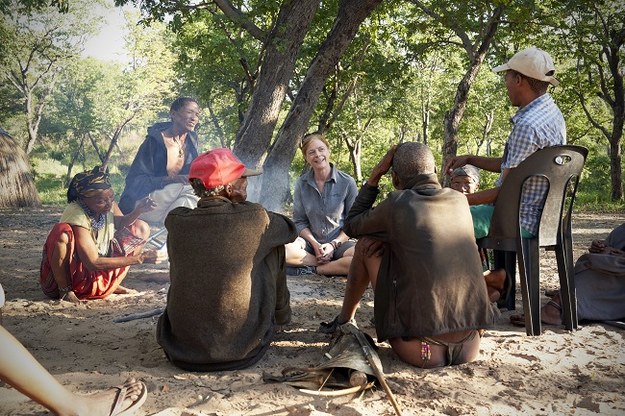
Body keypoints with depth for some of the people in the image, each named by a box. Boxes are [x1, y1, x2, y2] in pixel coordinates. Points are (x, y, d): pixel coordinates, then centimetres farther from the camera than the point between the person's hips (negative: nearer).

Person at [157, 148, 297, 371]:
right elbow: (289, 229, 7)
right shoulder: (255, 217, -14)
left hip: (181, 347, 3)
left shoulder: (175, 221, -6)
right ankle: (279, 316, 33)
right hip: (242, 349, -2)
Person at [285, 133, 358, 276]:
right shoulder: (302, 183, 0)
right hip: (311, 242, 1)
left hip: (338, 243, -1)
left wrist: (333, 245, -12)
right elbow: (299, 221, 3)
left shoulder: (347, 182, -6)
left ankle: (312, 269, -17)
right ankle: (335, 267, -15)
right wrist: (315, 244, -12)